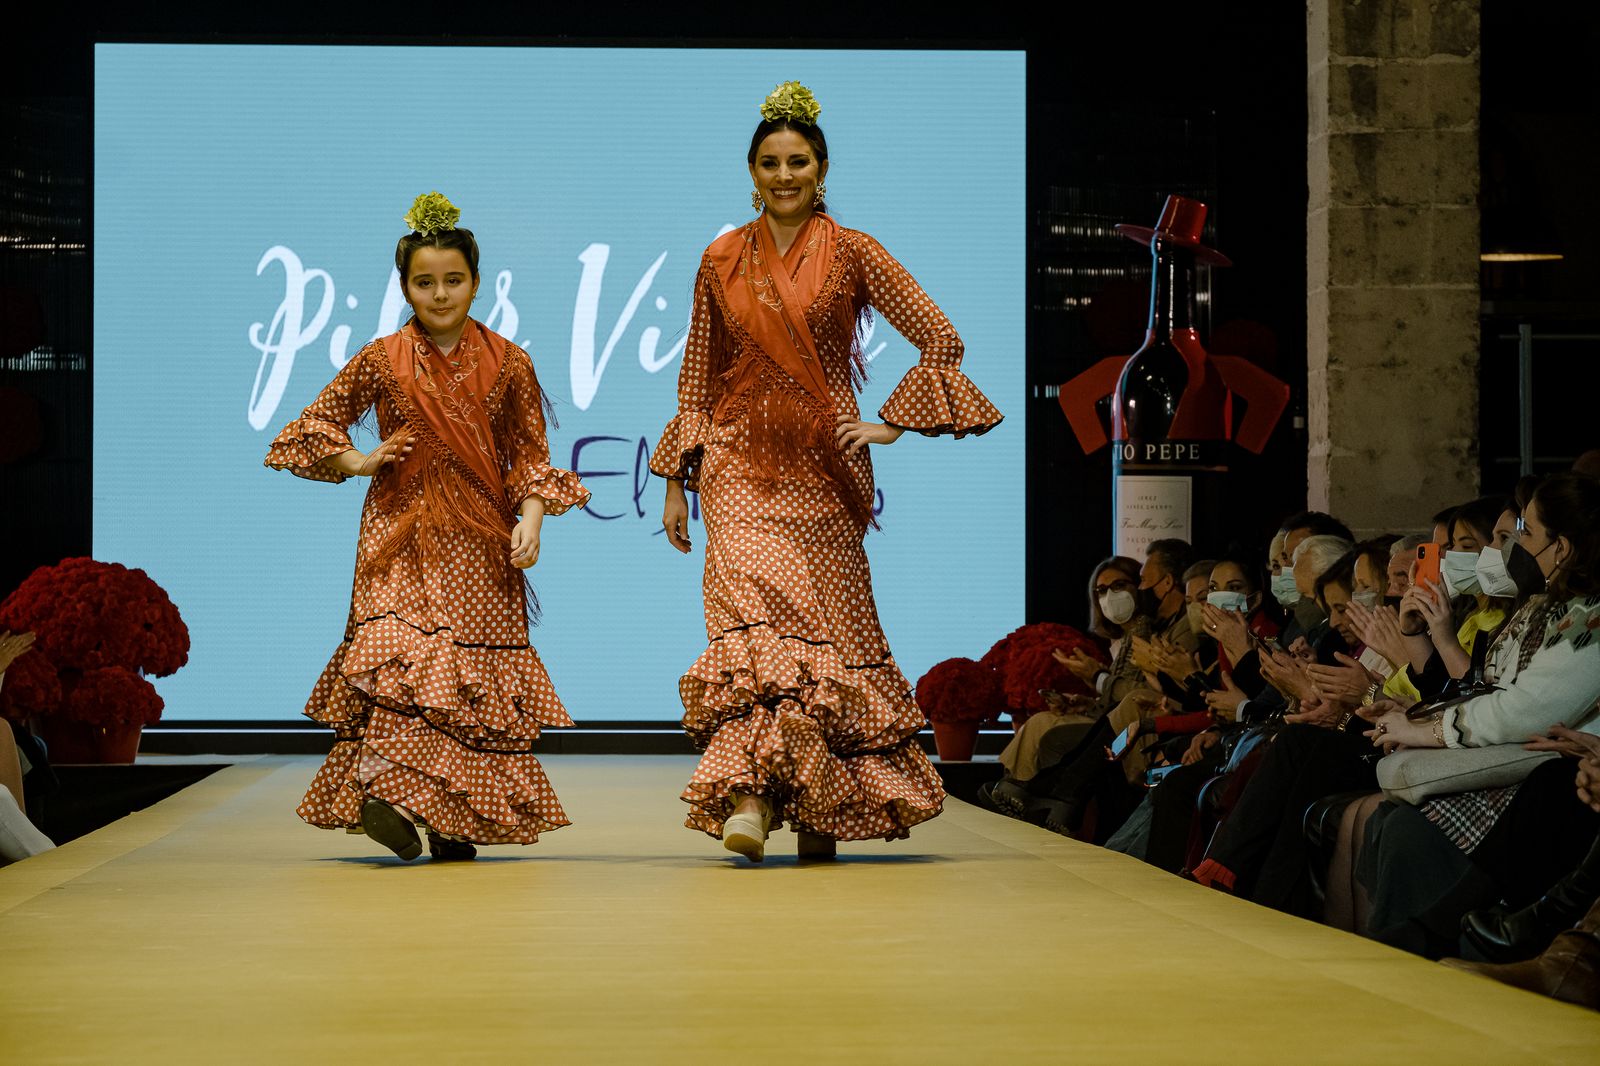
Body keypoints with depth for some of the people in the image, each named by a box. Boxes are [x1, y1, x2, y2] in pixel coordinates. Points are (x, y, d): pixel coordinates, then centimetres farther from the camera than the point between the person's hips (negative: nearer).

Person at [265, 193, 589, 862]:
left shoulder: (507, 363, 4)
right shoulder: (381, 361, 2)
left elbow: (530, 454, 7)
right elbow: (312, 428, 13)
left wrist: (531, 518, -7)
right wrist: (357, 463, -3)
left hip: (481, 542, 1)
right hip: (403, 534, -1)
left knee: (476, 674, -1)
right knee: (404, 650, -20)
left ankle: (453, 821, 5)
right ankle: (382, 786, -25)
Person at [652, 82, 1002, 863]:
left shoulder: (851, 254, 2)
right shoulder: (722, 262, 9)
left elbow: (941, 340, 0)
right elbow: (697, 378, 15)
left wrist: (890, 423, -6)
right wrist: (676, 482, 11)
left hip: (822, 468, 0)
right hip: (742, 462, 1)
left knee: (825, 620, 2)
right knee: (749, 612, -17)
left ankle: (819, 807, 13)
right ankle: (748, 794, -25)